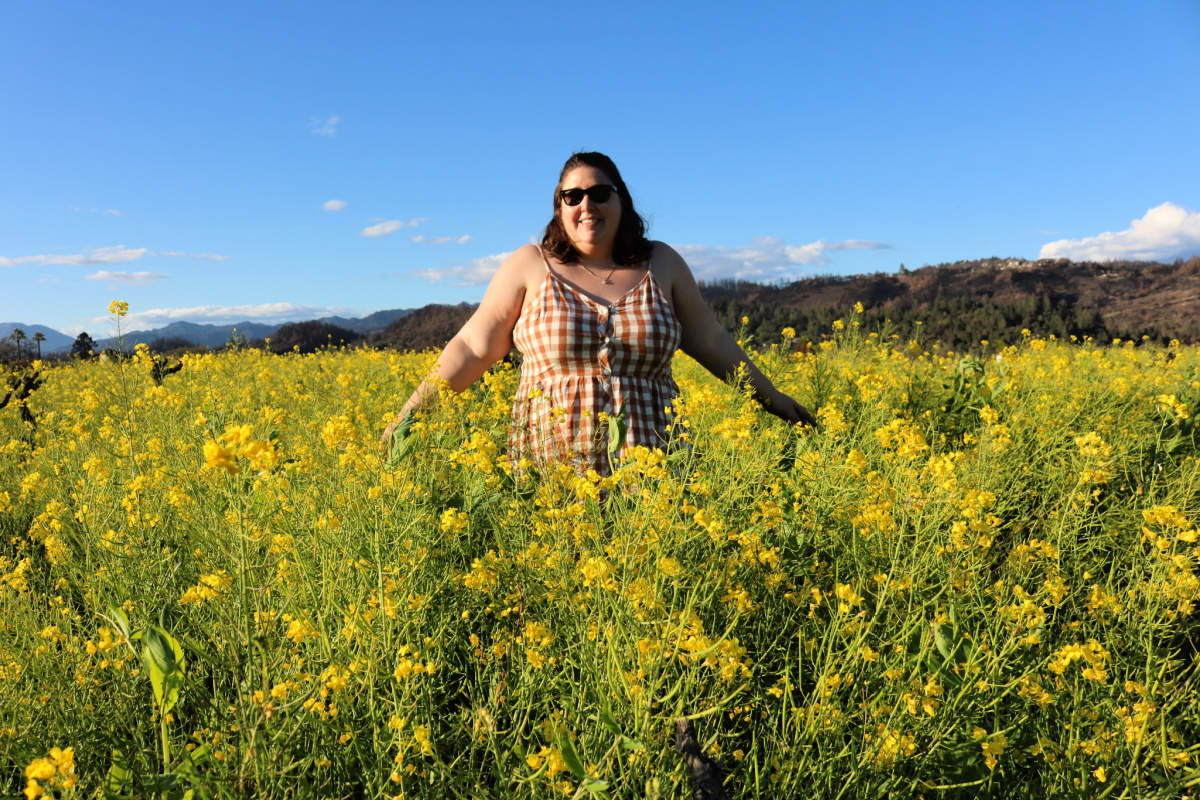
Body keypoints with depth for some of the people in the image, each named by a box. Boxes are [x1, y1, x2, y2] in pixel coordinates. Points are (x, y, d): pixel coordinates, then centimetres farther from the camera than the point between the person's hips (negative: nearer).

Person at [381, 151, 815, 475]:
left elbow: (711, 341, 17)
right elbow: (472, 348, 3)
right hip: (550, 473, -1)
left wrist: (772, 398, 17)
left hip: (649, 469, 2)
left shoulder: (662, 264, 9)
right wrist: (411, 412, -3)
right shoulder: (529, 266, 3)